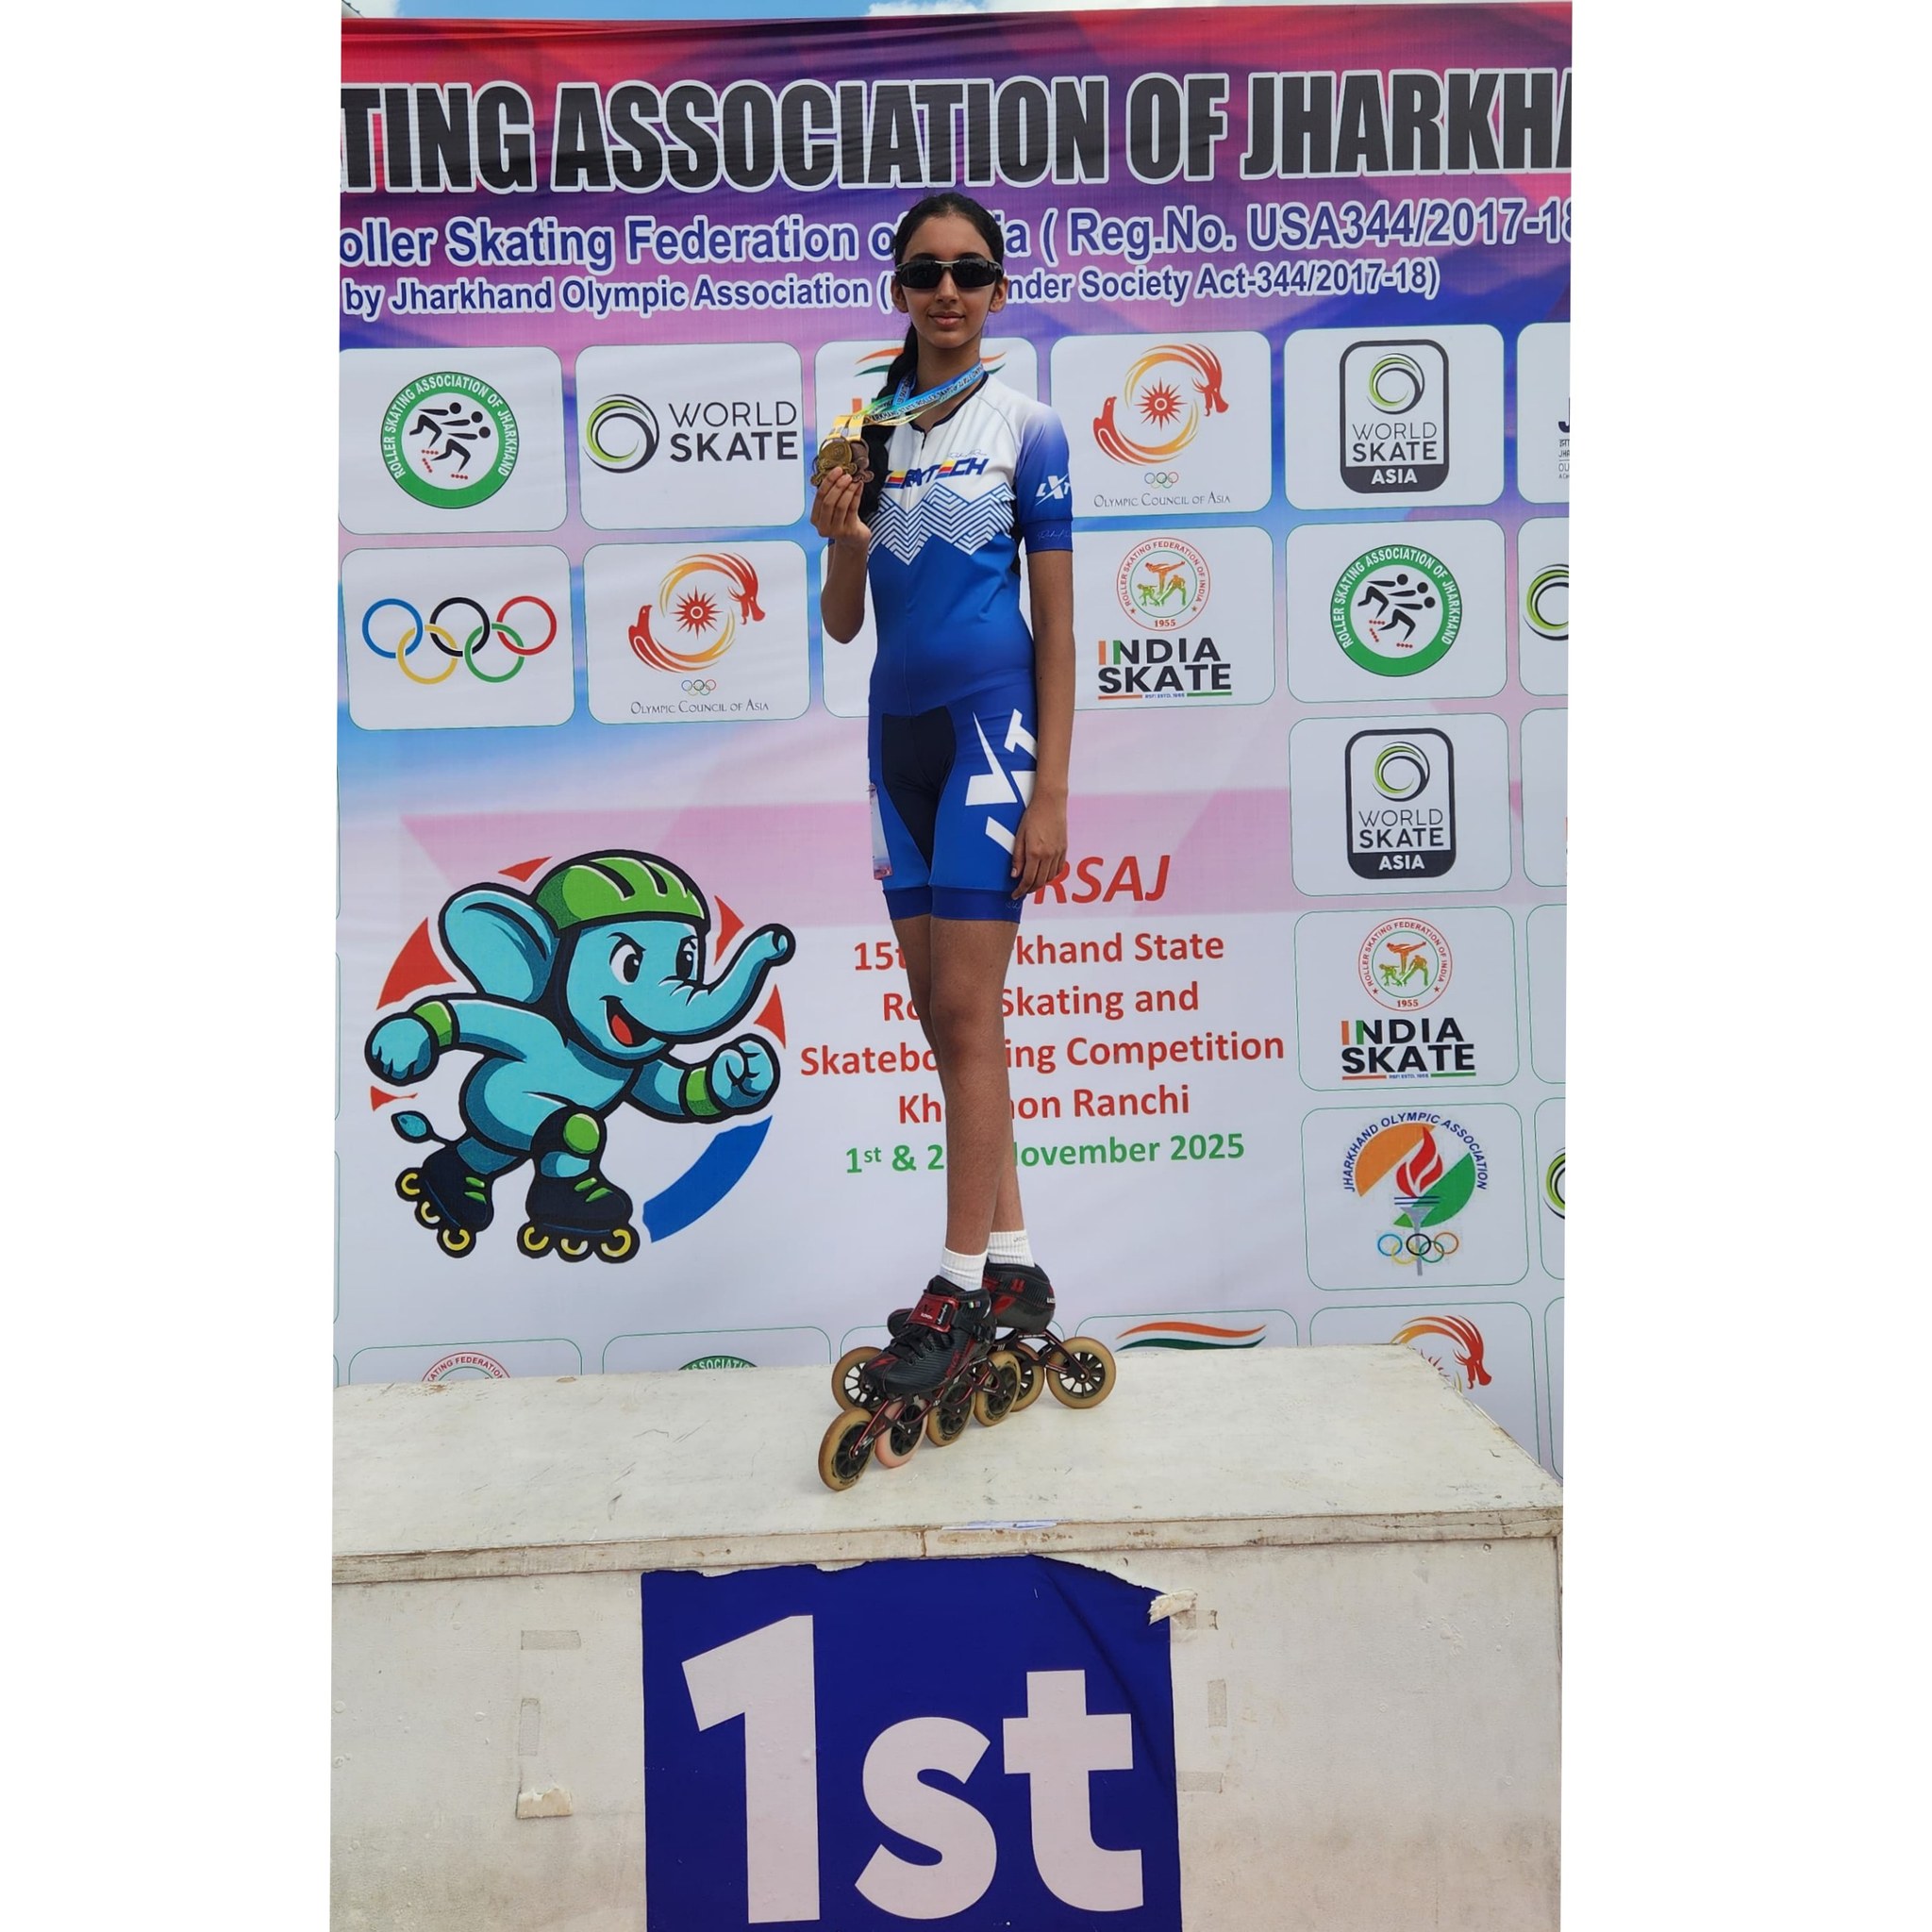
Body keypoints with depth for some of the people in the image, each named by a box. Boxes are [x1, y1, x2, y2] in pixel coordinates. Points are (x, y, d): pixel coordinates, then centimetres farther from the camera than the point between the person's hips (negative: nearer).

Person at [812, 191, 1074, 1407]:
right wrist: (844, 543, -9)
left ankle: (963, 1285, 3)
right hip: (900, 729, 6)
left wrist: (1051, 792, -10)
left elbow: (1057, 622, -4)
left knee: (965, 1011, -8)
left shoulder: (1025, 426, 0)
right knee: (944, 1012, 7)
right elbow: (843, 625, 12)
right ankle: (1013, 1262, 19)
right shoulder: (867, 431, 12)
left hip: (990, 721, -6)